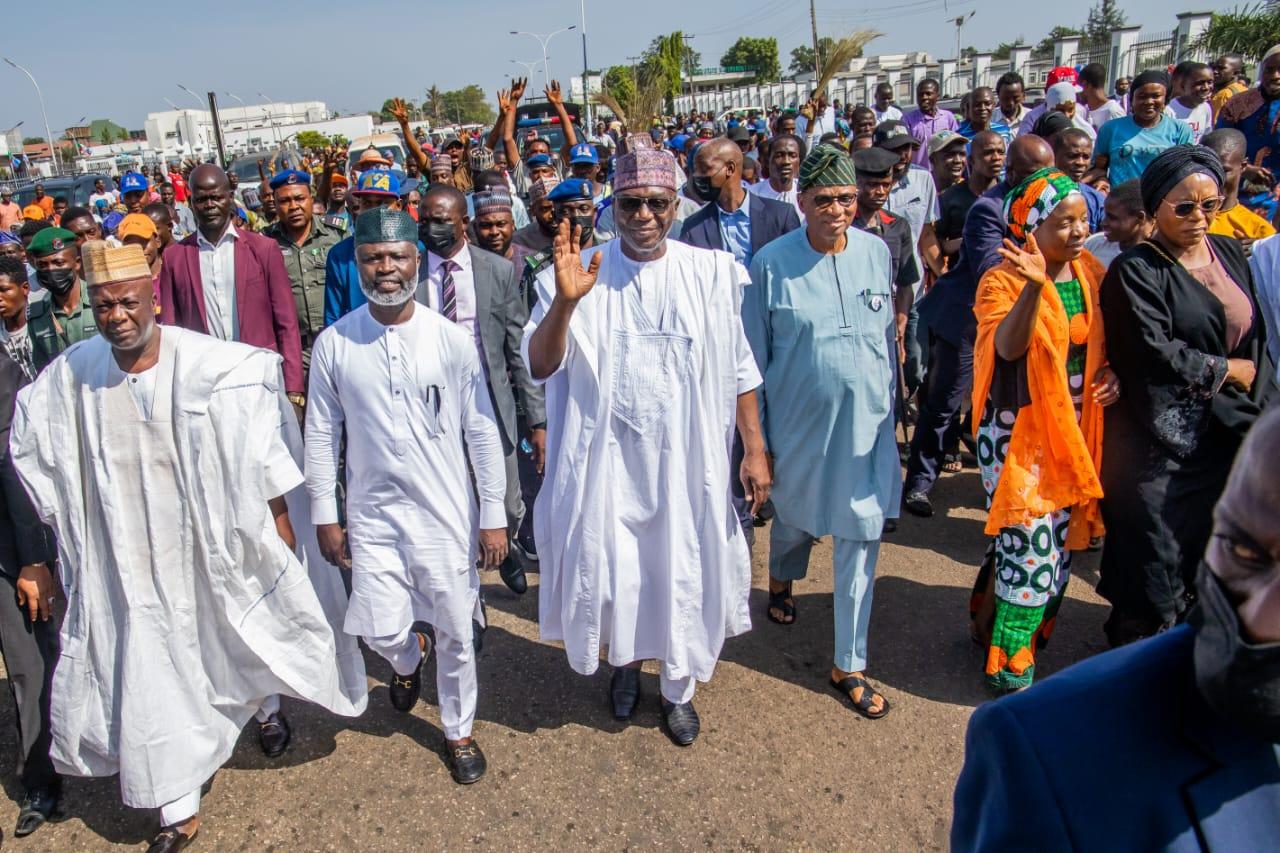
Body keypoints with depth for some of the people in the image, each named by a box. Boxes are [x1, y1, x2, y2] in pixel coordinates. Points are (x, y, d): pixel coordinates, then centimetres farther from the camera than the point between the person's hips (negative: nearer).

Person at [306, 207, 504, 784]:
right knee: (381, 630, 1)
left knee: (455, 634, 8)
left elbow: (482, 432, -4)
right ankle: (408, 657, 40)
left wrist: (493, 516, -3)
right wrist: (324, 517, 5)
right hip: (372, 515, 1)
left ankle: (458, 731, 34)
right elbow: (322, 435, 3)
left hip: (445, 513, -1)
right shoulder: (334, 344, -4)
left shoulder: (451, 340, -8)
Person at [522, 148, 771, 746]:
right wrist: (564, 301, -29)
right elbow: (540, 366, -13)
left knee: (683, 573, 12)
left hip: (685, 457, 1)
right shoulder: (580, 275, -6)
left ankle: (677, 689, 37)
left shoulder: (711, 274, -2)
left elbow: (739, 370, 3)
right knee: (611, 569, 13)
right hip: (607, 457, 0)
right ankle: (625, 664, 45)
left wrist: (755, 449, 2)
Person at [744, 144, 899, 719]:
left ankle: (849, 664, 17)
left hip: (867, 421, 2)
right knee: (795, 516, 19)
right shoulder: (772, 263, -9)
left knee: (861, 539, 3)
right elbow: (754, 358, -4)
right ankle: (781, 578, 55)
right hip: (800, 420, -2)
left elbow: (888, 336, 12)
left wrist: (889, 404, 15)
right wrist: (757, 437, -3)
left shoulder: (877, 252, 0)